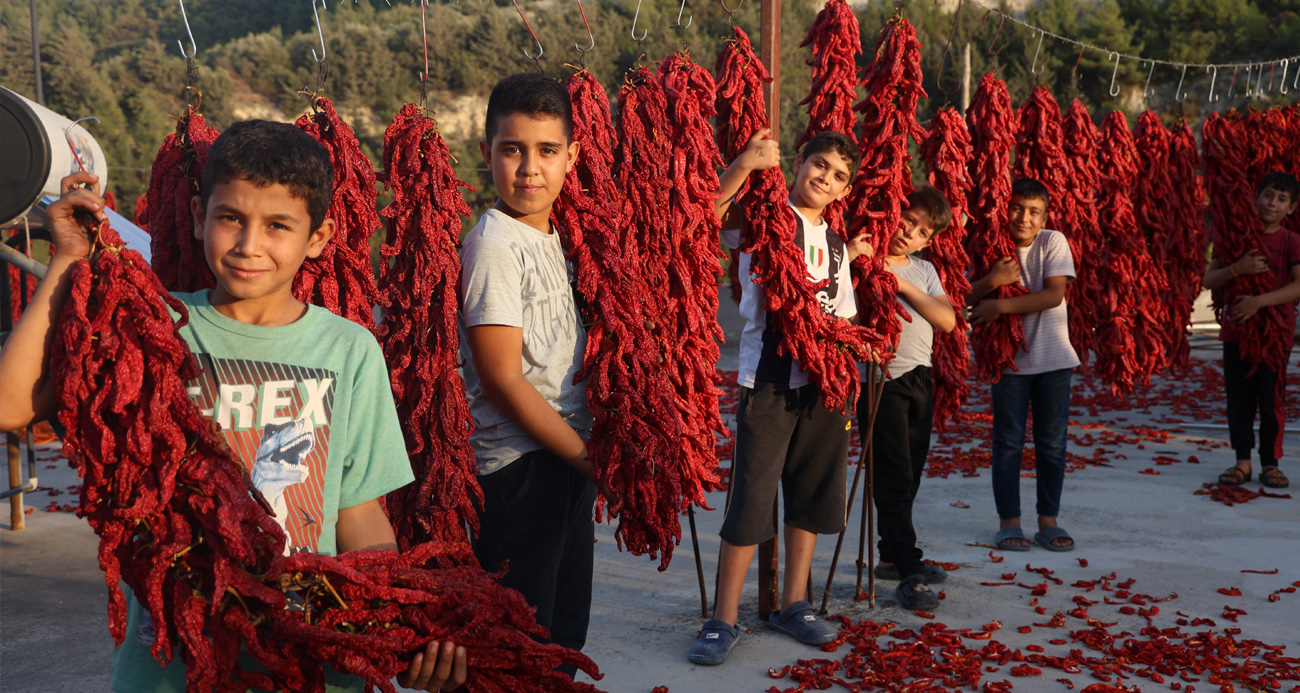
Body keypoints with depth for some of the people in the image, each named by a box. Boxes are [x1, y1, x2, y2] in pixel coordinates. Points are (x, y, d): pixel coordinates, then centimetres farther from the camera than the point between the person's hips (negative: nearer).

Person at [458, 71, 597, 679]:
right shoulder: (494, 245, -14)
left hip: (569, 462, 8)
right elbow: (503, 380, -17)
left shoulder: (554, 238, 11)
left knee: (564, 636, 17)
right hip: (519, 468, -8)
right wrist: (588, 458, -11)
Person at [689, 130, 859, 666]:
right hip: (767, 378, -6)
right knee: (752, 500, -6)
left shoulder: (837, 244, 17)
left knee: (813, 497, 12)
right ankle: (724, 620, 4)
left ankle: (793, 605, 25)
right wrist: (743, 166, -28)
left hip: (822, 381, 6)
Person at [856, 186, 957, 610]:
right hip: (880, 379, -6)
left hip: (919, 380, 7)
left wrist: (905, 286, -9)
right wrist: (849, 257, -27)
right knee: (894, 476, -9)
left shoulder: (924, 272, 14)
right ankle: (908, 574, -8)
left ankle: (893, 556, 26)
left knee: (909, 474, 13)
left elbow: (948, 321, 0)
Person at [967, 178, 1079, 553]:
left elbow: (1054, 294, -16)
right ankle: (1009, 522, 13)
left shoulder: (1053, 242, -5)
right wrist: (992, 279, -23)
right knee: (1008, 442, 3)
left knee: (1052, 442, 6)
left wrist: (1000, 306, -22)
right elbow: (968, 298, -4)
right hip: (1008, 356, 0)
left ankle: (1048, 521, 17)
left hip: (1052, 356, 0)